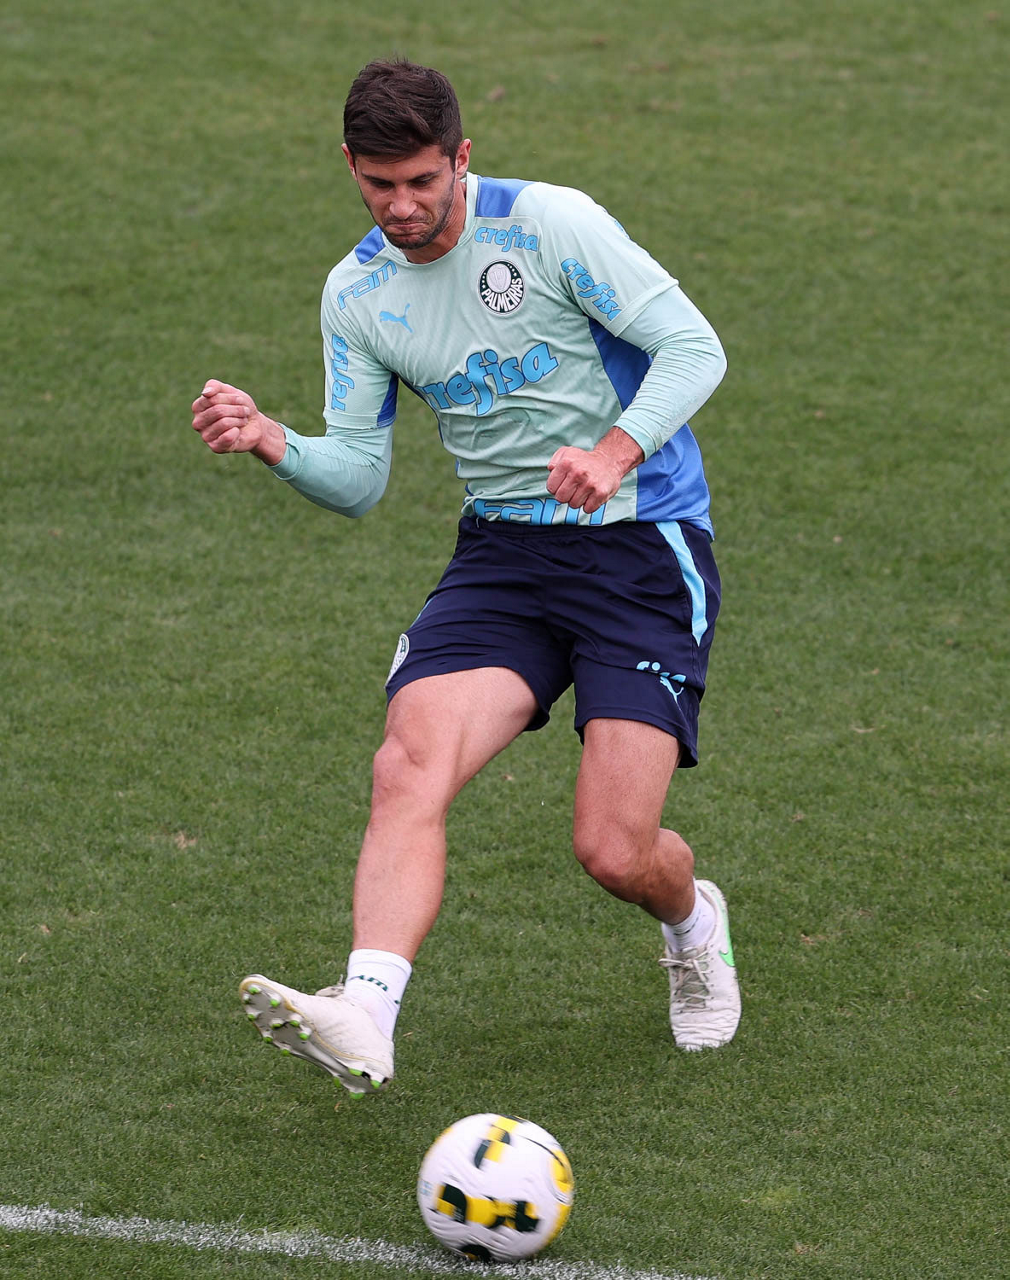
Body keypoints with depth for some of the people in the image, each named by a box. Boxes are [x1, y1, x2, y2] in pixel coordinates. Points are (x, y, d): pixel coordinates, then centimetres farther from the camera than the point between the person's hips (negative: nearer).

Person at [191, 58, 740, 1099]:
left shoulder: (549, 224, -11)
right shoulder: (356, 293, 4)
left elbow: (693, 346, -12)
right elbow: (356, 477, 6)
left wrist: (615, 450, -29)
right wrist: (270, 441, -15)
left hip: (643, 544, -4)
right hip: (503, 551, 4)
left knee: (614, 852, -11)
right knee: (408, 769, -24)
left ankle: (693, 924, 26)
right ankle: (365, 1014, -38)